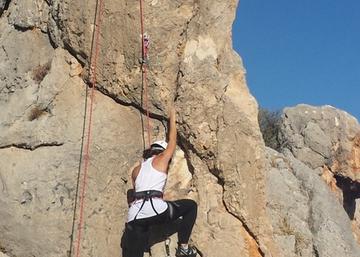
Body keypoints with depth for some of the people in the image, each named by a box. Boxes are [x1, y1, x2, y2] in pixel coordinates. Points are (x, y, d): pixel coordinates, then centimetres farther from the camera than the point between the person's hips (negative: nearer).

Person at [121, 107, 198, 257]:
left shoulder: (136, 170, 28)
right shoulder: (161, 159, 14)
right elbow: (172, 141, 27)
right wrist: (172, 118, 39)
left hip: (135, 215, 5)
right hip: (155, 208, -5)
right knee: (191, 206, 19)